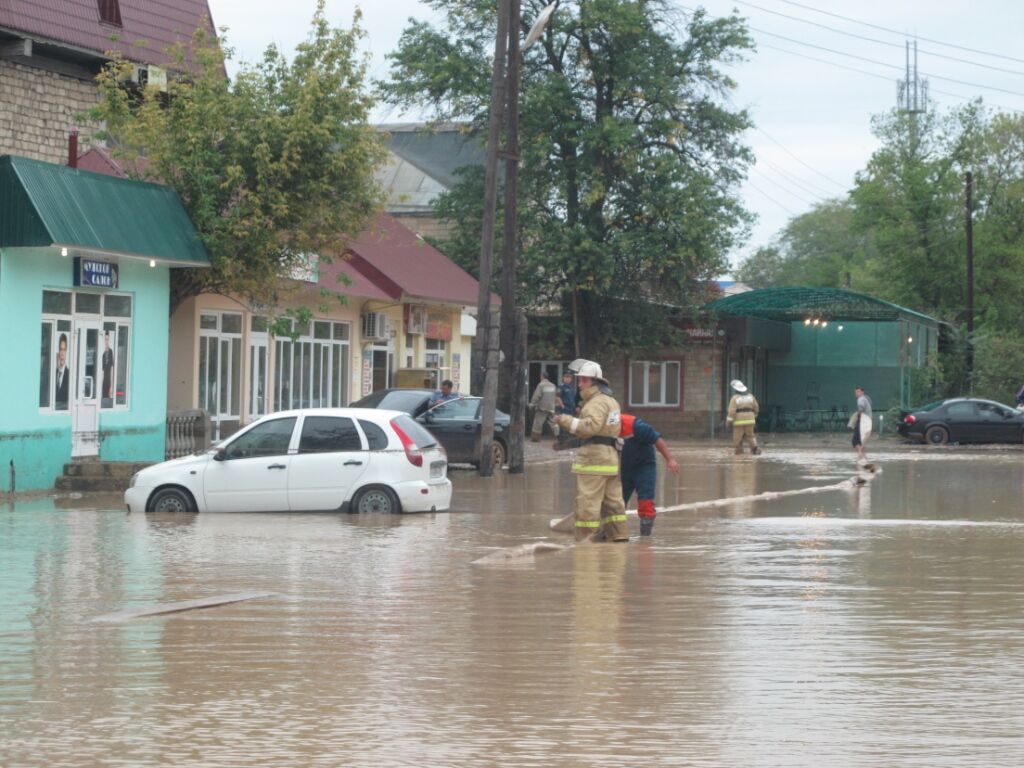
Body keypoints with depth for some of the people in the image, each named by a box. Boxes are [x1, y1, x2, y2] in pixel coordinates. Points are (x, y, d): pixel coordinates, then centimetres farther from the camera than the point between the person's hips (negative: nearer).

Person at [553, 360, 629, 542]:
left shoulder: (597, 403, -12)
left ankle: (586, 539, -8)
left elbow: (591, 426, -27)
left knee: (587, 502, -8)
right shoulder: (611, 401, 20)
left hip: (594, 458, -10)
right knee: (612, 499, 13)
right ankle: (618, 536, 15)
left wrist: (566, 420, -21)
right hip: (611, 456, 10)